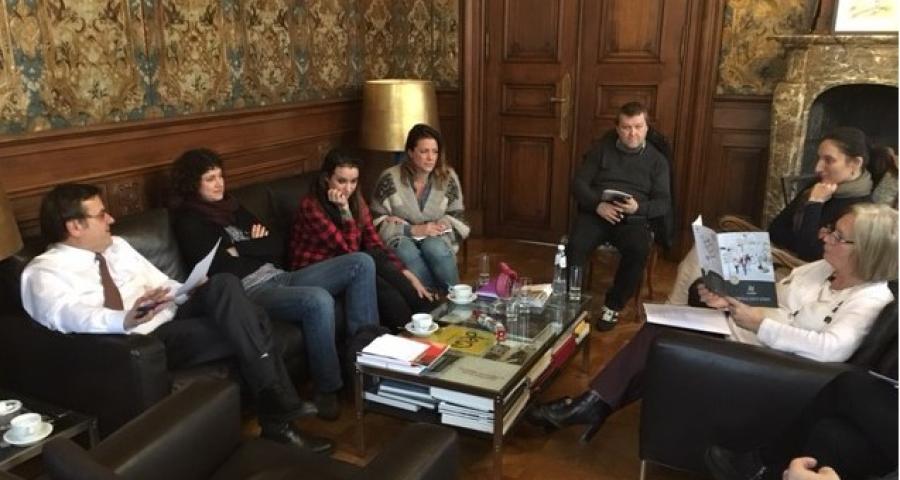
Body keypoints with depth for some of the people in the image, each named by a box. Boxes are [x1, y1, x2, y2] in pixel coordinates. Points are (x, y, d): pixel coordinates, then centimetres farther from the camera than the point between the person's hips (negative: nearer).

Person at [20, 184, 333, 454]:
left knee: (224, 284, -22)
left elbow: (161, 283, 20)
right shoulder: (43, 272, -4)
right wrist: (124, 321, -45)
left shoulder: (117, 246, 18)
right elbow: (66, 315, -24)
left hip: (175, 318, 7)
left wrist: (199, 293, -2)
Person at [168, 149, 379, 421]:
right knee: (318, 300, -37)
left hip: (279, 277, 8)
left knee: (361, 263, -6)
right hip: (248, 292, -8)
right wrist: (256, 247, 1)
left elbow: (276, 246, 15)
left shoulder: (231, 207, 21)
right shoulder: (189, 223, 0)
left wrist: (241, 249, -2)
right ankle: (327, 389, -20)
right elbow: (220, 270, -13)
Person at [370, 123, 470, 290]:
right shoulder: (390, 178, -9)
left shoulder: (448, 177, -2)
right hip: (400, 238, -1)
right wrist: (414, 229, -20)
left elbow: (457, 218, 4)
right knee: (408, 254, -37)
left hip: (435, 238, 1)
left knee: (434, 248, -35)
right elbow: (377, 223, -9)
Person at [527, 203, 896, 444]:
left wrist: (760, 324, -26)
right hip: (741, 336, 8)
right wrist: (729, 300, -4)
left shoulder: (871, 300, -12)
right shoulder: (818, 270, 12)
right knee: (658, 330, -13)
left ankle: (595, 405, -1)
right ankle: (594, 404, -7)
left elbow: (834, 349, -28)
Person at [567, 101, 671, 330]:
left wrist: (638, 207, -18)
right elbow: (578, 183, 5)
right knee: (575, 246, -32)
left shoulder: (657, 160, 11)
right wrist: (597, 204, -15)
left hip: (633, 219, 0)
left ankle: (613, 305, -13)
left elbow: (664, 203, 4)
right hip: (596, 213, 0)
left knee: (639, 250, -33)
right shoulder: (601, 150, 13)